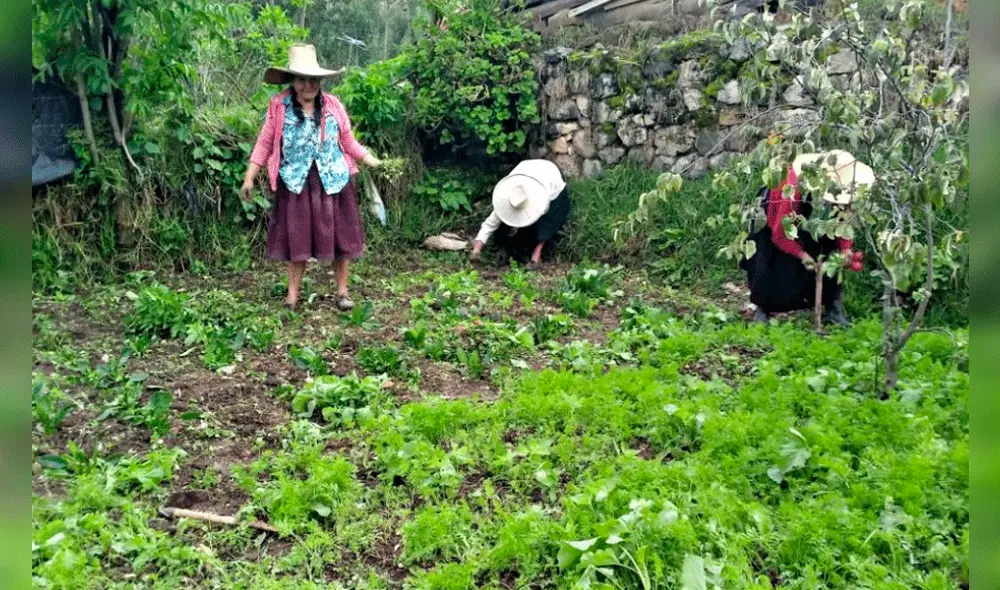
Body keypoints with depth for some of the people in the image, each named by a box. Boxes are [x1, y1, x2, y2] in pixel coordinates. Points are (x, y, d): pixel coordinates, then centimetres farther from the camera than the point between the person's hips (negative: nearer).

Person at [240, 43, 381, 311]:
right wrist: (249, 178, 0)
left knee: (340, 237, 5)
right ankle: (292, 295, 16)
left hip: (332, 181, 2)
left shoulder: (332, 105, 2)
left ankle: (342, 292, 19)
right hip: (296, 183, -1)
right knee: (297, 238, 6)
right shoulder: (278, 106, -3)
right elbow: (264, 144, 1)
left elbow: (348, 143, 8)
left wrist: (373, 162, 0)